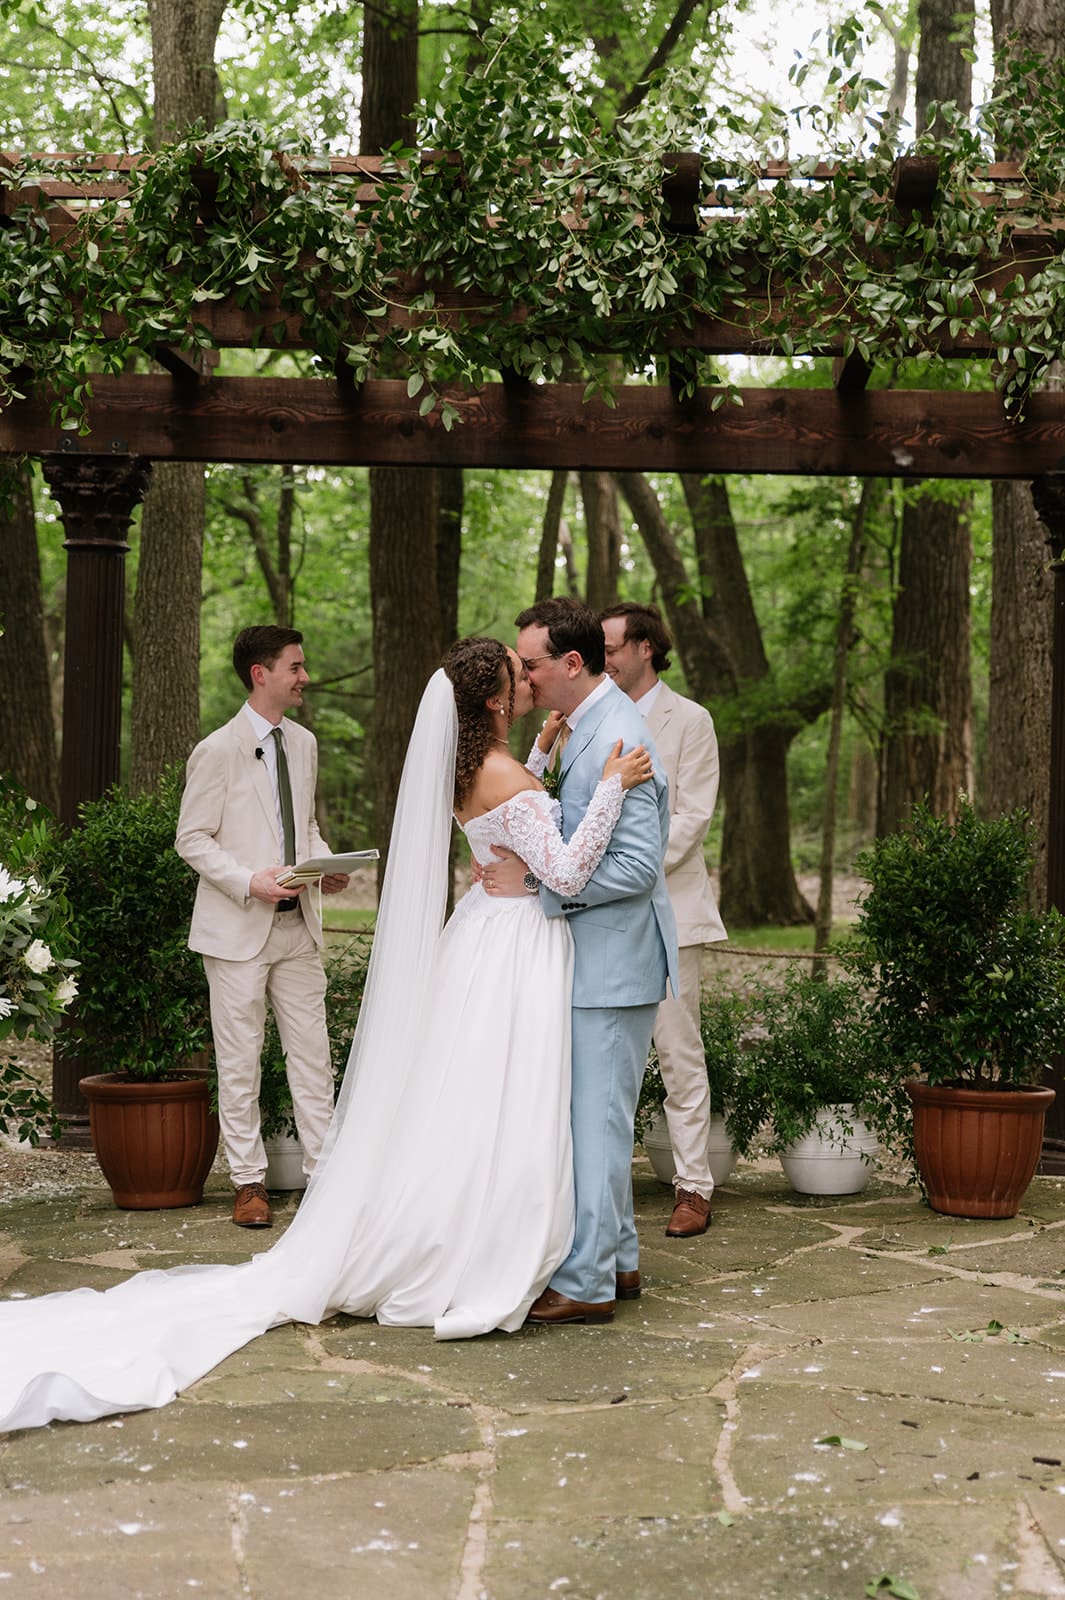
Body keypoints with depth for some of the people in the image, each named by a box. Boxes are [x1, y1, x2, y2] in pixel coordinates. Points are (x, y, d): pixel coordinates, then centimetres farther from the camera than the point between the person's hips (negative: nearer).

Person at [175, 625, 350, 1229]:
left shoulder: (305, 743, 11)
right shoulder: (217, 751, -9)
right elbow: (192, 839, -8)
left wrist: (326, 865, 0)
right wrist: (249, 883, -19)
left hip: (298, 925, 6)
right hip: (238, 928, -5)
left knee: (314, 1054, 7)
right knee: (240, 1061, 3)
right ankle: (249, 1181, 13)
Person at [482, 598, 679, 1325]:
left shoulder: (616, 740, -21)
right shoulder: (589, 724, 11)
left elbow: (638, 865, -25)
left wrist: (537, 885, -22)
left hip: (612, 959, -11)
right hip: (594, 957, 11)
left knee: (596, 1117, -3)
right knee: (595, 1114, 18)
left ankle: (585, 1284, 5)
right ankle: (617, 1259, 29)